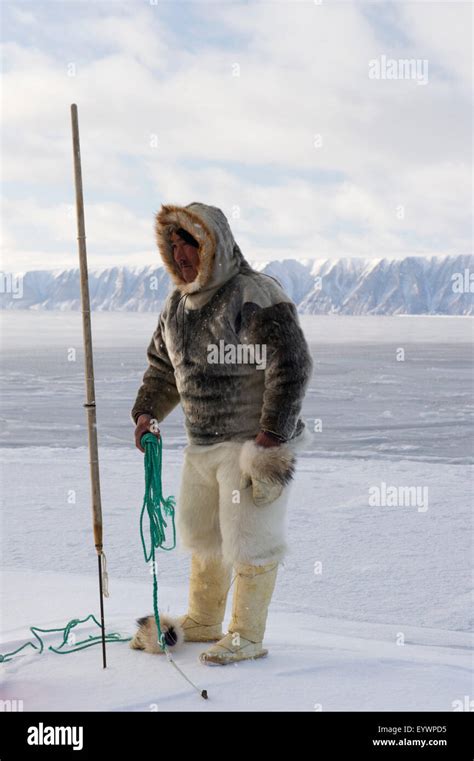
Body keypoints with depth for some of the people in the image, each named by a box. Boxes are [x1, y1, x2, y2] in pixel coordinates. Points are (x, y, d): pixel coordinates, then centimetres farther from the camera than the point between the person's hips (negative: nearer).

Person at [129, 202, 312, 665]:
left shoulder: (255, 297, -17)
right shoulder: (177, 304, 9)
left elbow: (291, 366, -21)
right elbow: (162, 365, 22)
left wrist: (271, 438, -22)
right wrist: (147, 412, 9)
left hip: (253, 443, -8)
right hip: (202, 444, 9)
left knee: (249, 539, 1)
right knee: (200, 532, 19)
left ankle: (247, 636, 17)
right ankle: (201, 622, 38)